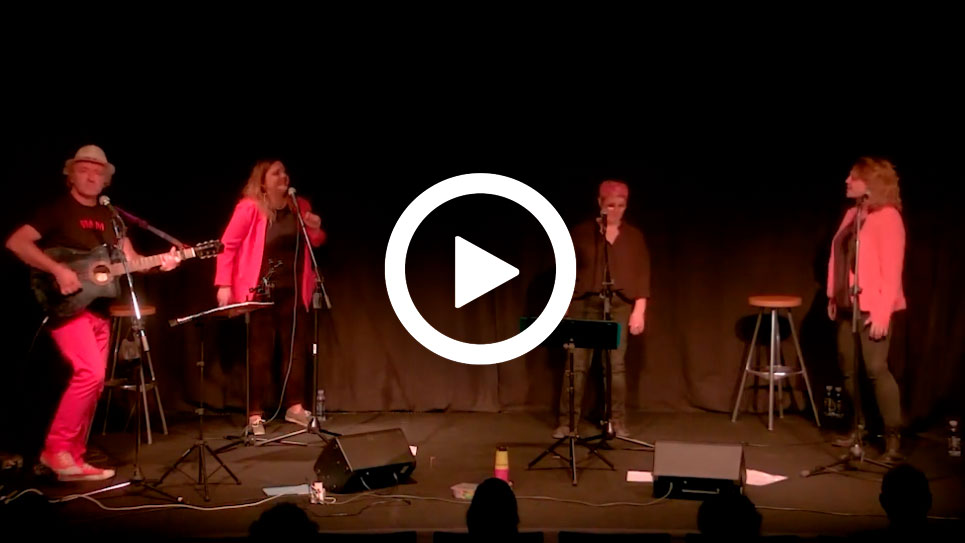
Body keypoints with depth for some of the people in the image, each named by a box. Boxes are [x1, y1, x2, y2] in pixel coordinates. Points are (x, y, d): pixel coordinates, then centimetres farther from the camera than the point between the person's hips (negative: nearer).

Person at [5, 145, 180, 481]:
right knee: (90, 373, -21)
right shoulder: (57, 210, -3)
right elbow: (15, 243, -13)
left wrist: (159, 263, -5)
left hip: (99, 310, 7)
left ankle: (74, 461, 14)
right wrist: (57, 270, -22)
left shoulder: (110, 217, 16)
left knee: (94, 383, 6)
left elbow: (130, 260, 14)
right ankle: (57, 448, -7)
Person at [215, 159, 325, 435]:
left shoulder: (300, 206, 4)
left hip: (293, 289, 5)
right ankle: (255, 414, 6)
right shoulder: (249, 207, -11)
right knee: (260, 352, -1)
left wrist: (315, 230, -7)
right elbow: (228, 245, -12)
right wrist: (224, 284, -17)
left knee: (296, 347, 8)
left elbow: (314, 244, 15)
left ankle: (295, 406, 20)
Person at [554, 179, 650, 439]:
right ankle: (566, 422, 4)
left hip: (620, 305, 1)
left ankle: (618, 422, 12)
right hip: (584, 303, -1)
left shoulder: (634, 236, 7)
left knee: (616, 365, 2)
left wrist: (639, 310, -2)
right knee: (577, 365, -2)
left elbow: (642, 275, 5)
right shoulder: (581, 232, 2)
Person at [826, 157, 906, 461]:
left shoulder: (888, 217, -12)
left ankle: (893, 438, -4)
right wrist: (833, 297, 12)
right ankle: (859, 427, 23)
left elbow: (892, 268, -16)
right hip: (847, 304, 8)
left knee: (876, 368, -11)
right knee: (847, 367, 10)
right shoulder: (852, 214, 11)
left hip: (872, 306, -8)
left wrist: (883, 312, -20)